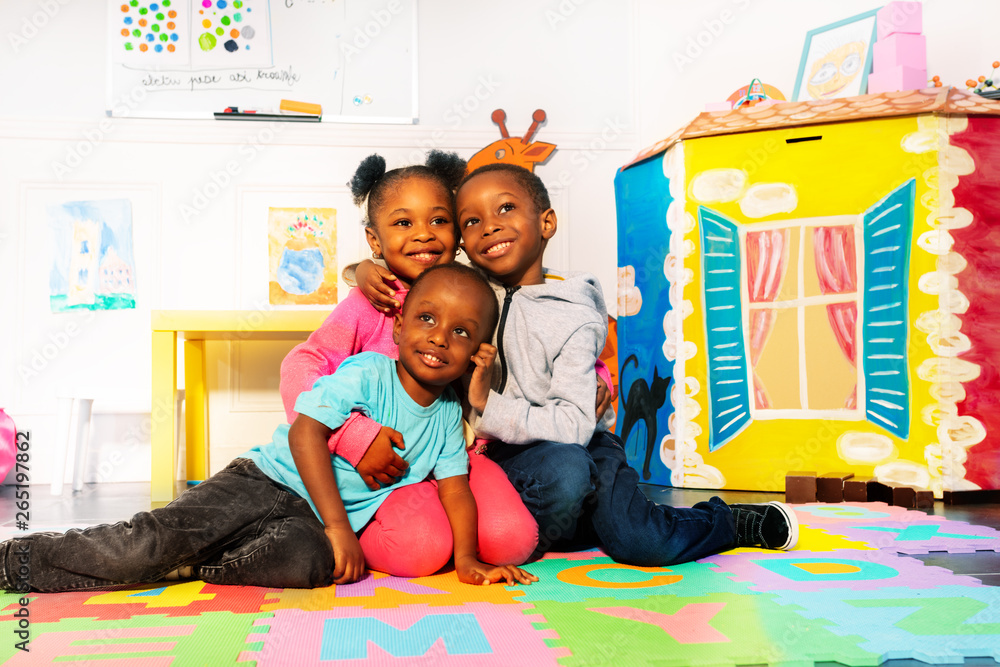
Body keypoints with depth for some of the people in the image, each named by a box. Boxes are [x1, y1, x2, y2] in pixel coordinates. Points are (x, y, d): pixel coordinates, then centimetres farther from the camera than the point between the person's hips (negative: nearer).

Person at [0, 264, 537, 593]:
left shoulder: (448, 416, 5)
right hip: (265, 483, -4)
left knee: (310, 562, -32)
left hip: (309, 523, 4)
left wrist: (467, 559, -7)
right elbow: (306, 432, -19)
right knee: (153, 539, -20)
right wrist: (338, 525, -22)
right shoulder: (365, 373, -12)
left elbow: (456, 489, 7)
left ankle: (193, 562, -15)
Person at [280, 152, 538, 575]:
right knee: (418, 549, -28)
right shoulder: (371, 304, -6)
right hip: (393, 465, -3)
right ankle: (354, 531, 5)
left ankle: (437, 515, 10)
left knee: (511, 539, -21)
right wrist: (355, 435, -29)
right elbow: (300, 368, -17)